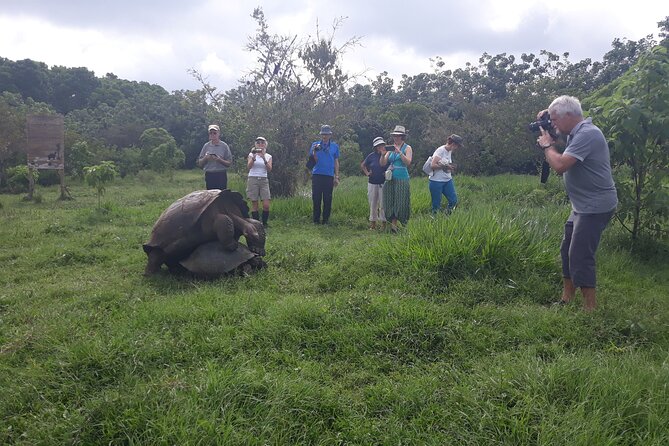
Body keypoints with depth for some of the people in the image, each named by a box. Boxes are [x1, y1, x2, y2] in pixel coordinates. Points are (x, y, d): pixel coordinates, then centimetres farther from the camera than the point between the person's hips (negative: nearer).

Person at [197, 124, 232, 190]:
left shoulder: (224, 146, 2)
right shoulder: (206, 146, 8)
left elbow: (229, 163, 1)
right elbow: (200, 163, 11)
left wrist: (219, 160, -15)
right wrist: (205, 158, -8)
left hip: (221, 175, -2)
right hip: (209, 175, 2)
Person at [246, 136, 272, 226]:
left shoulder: (268, 156, 8)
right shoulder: (252, 154, 5)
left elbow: (269, 169, -7)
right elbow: (249, 167, -12)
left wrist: (264, 158, -19)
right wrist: (254, 157, -25)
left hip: (264, 180, 1)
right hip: (253, 179, -1)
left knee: (266, 205, -8)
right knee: (254, 204, -2)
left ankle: (264, 224, 8)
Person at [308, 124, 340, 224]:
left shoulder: (335, 146, 11)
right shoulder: (315, 144, 9)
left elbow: (336, 162, 12)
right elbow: (313, 160, 3)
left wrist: (337, 177, 7)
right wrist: (315, 151, -16)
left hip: (329, 176, 0)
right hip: (317, 175, 0)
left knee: (327, 199, 1)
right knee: (316, 198, 0)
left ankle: (326, 219, 8)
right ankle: (316, 219, 6)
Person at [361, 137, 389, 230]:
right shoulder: (372, 156, 4)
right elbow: (362, 165, 17)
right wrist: (367, 173, 6)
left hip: (383, 183, -3)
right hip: (372, 183, 3)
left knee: (383, 203, -1)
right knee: (372, 203, 9)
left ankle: (384, 222, 8)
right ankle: (373, 221, 19)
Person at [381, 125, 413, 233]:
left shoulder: (407, 148, 3)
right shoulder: (391, 148, 14)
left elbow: (408, 162, -13)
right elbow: (382, 163, 8)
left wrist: (399, 152, -21)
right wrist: (383, 154, -10)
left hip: (402, 178, -4)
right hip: (390, 178, 5)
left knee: (400, 202, -5)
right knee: (389, 201, 1)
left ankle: (394, 223, -2)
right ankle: (393, 222, 6)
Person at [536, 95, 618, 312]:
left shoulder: (586, 134, -20)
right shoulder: (577, 133, 11)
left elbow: (560, 165, -28)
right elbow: (561, 158, 21)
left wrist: (547, 145, -10)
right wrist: (550, 144, 6)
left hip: (595, 206, -11)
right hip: (584, 206, 11)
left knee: (580, 257, -9)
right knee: (567, 251, 16)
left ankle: (590, 309, -1)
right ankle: (566, 300, 27)